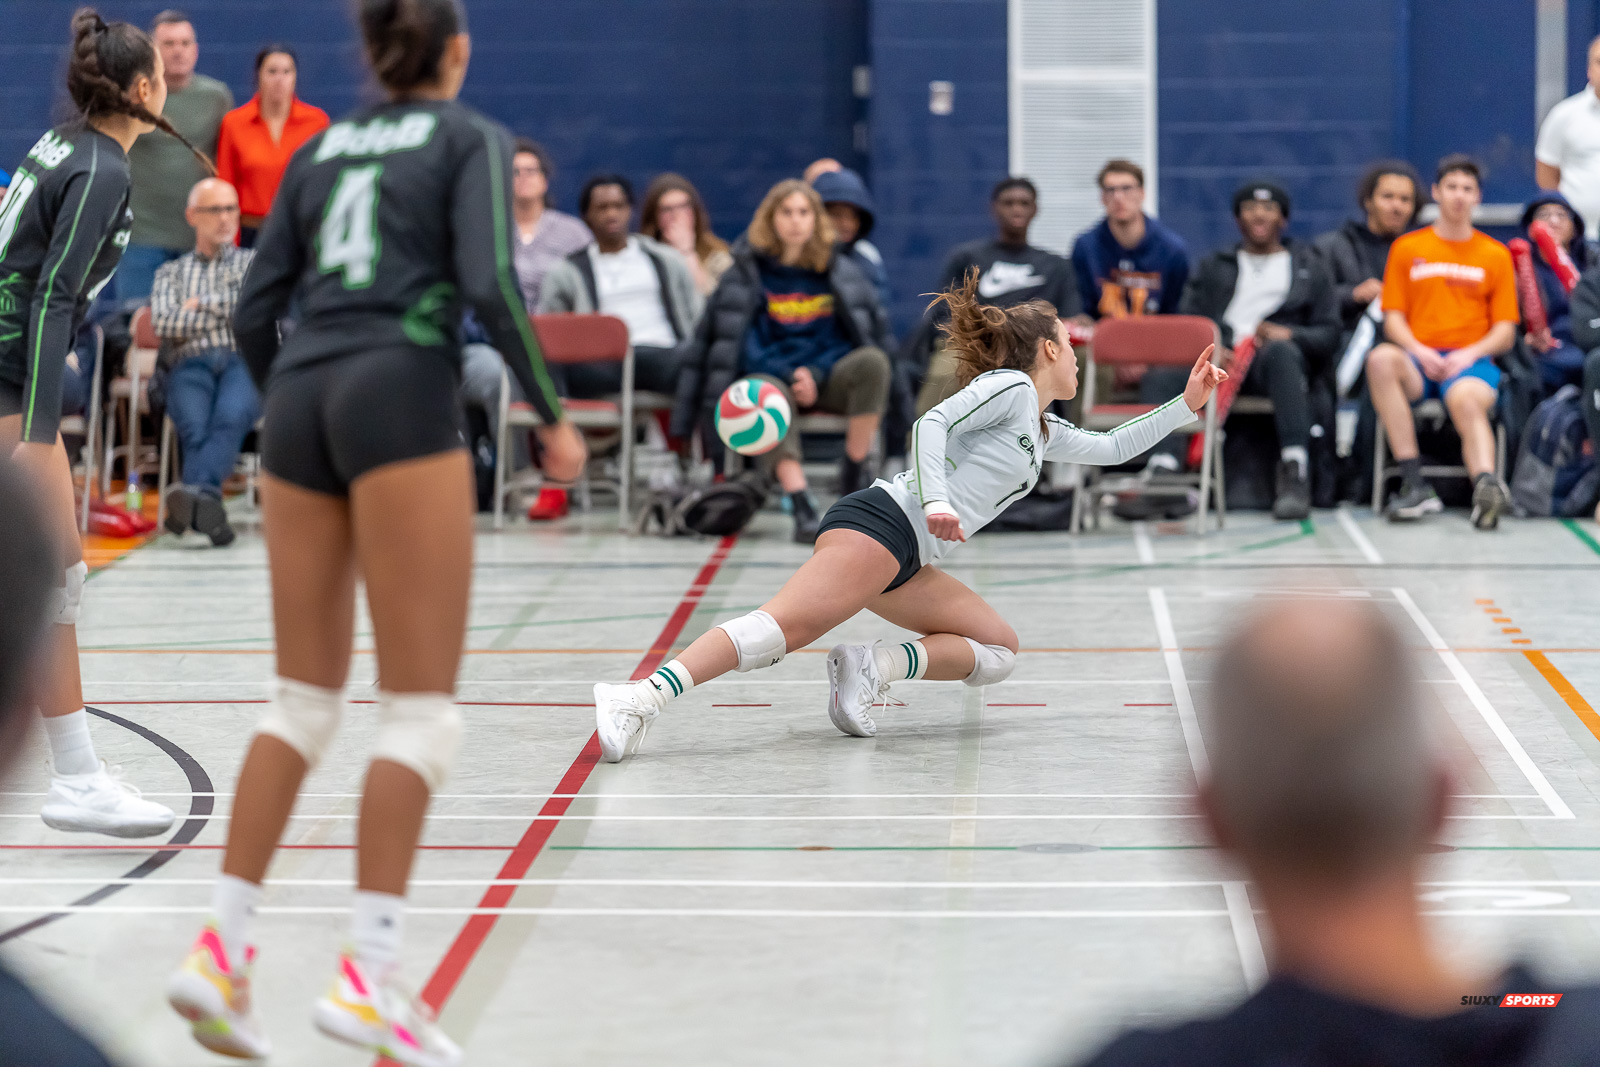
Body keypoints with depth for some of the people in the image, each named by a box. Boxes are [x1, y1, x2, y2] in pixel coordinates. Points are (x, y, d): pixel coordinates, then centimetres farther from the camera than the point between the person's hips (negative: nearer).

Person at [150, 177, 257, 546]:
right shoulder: (171, 272, 28)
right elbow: (164, 324, 8)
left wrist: (202, 303, 7)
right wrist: (228, 310, 7)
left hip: (245, 361, -1)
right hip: (191, 365, 1)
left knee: (230, 416, -38)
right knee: (195, 425, -36)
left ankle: (194, 491, -61)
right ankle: (208, 507, -56)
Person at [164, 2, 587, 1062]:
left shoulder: (321, 148, 20)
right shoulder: (472, 139, 5)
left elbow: (256, 309, 15)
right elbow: (491, 285, -10)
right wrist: (552, 414, -1)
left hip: (301, 402, 6)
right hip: (401, 394, -6)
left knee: (304, 701, 13)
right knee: (422, 712, -3)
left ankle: (224, 946, 7)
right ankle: (369, 974, -10)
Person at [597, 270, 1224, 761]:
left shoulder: (1043, 430, 29)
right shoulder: (1008, 385, 2)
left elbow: (1111, 449, 43)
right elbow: (932, 424, -12)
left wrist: (1186, 405, 40)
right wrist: (937, 501, -27)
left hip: (907, 561, 10)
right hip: (880, 521, -10)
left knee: (998, 650, 5)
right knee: (787, 626, -27)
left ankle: (876, 667, -12)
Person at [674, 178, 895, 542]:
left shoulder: (842, 272, 10)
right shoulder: (746, 273, 5)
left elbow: (872, 333, 7)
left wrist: (815, 375, -7)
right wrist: (791, 376, -14)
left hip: (828, 378, 2)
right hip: (772, 375, -2)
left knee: (872, 361, -31)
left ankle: (853, 472, -18)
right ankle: (802, 508, -50)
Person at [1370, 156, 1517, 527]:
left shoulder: (1496, 255, 15)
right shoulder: (1407, 248, 16)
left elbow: (1505, 333, 10)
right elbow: (1393, 319, 9)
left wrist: (1469, 354, -10)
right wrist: (1418, 351, -11)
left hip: (1471, 361, -1)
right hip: (1418, 360, 1)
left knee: (1466, 399, -37)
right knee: (1380, 359, -35)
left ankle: (1486, 483, -62)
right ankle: (1414, 485, -39)